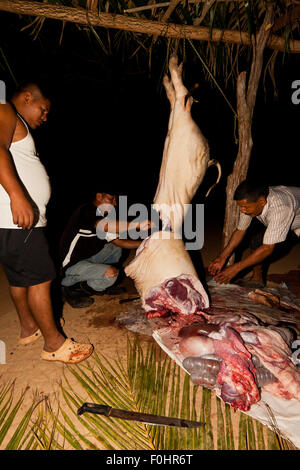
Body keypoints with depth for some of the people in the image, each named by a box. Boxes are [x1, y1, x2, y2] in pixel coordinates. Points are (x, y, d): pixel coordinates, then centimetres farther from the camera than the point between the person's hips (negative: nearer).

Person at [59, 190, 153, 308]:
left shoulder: (102, 216, 9)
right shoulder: (86, 211, -20)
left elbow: (119, 242, 7)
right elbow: (107, 226, -40)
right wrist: (138, 224, -37)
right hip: (70, 265, -10)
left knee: (116, 249, 13)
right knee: (112, 273, -24)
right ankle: (72, 289, -4)